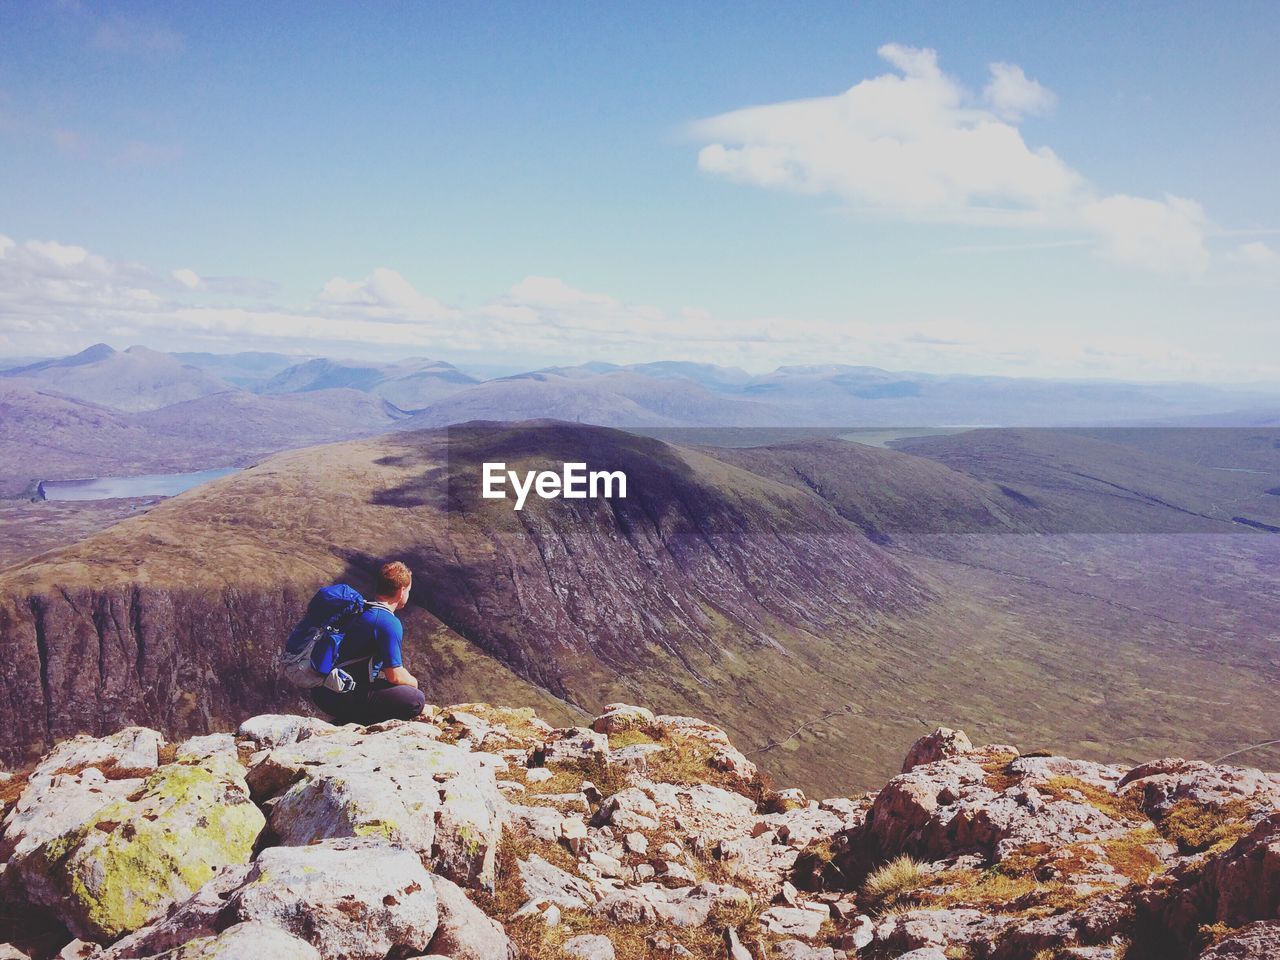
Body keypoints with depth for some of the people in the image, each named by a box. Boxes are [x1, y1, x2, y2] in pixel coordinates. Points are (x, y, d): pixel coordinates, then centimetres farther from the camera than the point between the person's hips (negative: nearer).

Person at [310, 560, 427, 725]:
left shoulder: (359, 610, 13)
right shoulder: (389, 623, -15)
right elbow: (395, 676, -14)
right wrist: (413, 682, 8)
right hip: (343, 698, -9)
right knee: (416, 700, -15)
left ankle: (349, 718, 9)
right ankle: (353, 722, -10)